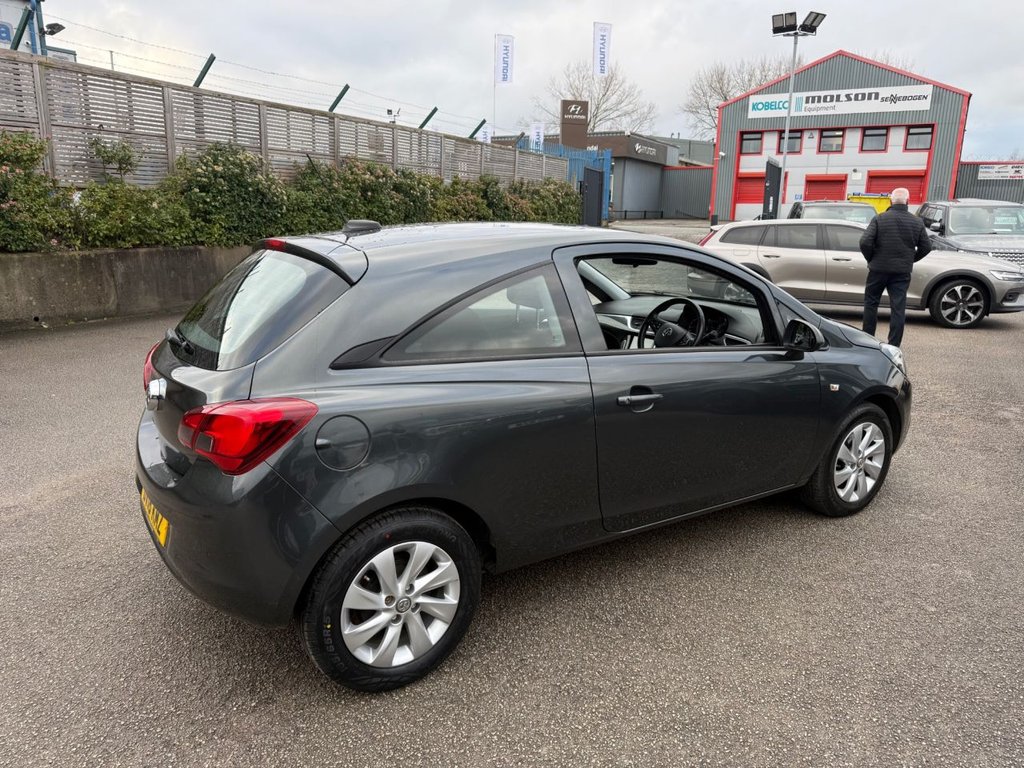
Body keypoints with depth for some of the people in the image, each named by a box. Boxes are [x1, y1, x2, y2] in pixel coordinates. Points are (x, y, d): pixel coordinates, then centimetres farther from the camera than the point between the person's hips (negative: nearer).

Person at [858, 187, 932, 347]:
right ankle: (894, 345, 4)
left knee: (871, 303, 13)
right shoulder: (917, 222, 2)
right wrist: (910, 260, 18)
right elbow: (926, 247, 6)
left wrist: (871, 259, 1)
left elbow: (865, 242, -15)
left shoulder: (879, 219, -8)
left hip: (878, 268, -2)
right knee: (898, 307, 4)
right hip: (903, 272, 2)